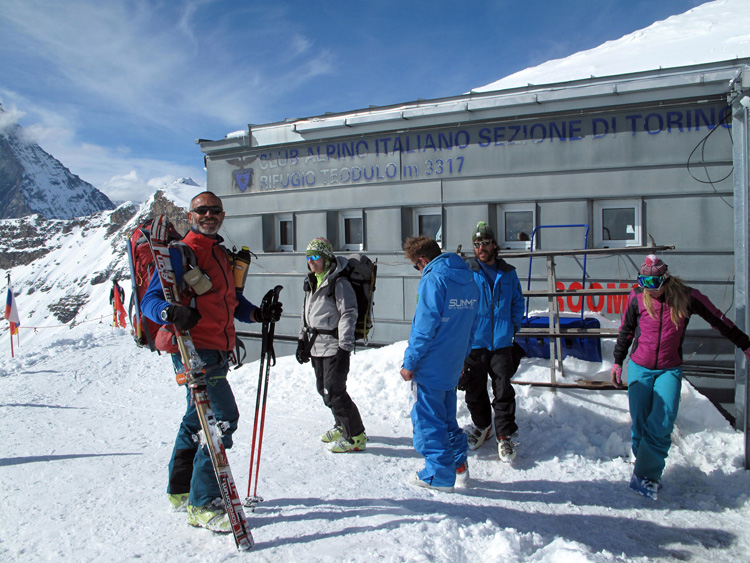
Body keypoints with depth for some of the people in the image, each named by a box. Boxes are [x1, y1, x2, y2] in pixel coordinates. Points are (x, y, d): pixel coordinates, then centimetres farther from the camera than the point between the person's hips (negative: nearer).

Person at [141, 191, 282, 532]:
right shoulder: (179, 253, -7)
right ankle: (203, 504, -5)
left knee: (200, 418, 18)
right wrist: (170, 312, -35)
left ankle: (181, 491, 35)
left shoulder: (222, 255, 18)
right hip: (194, 349, -9)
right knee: (223, 417, -15)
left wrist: (257, 314, 5)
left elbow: (231, 301, 22)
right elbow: (150, 299, -14)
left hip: (217, 350, 9)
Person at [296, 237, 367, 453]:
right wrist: (302, 340, 21)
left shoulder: (339, 283, -13)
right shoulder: (311, 282, 14)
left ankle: (356, 437, 4)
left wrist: (345, 348, -21)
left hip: (335, 347, -9)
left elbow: (349, 315, -16)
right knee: (324, 389, 14)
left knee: (334, 392, -9)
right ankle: (342, 426, 33)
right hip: (316, 346, 9)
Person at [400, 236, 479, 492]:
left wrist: (409, 362, -12)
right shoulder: (468, 280, 10)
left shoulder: (433, 280, -16)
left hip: (430, 366, -8)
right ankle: (458, 466, 27)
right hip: (452, 366, 8)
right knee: (446, 417, 20)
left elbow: (425, 327, -20)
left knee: (427, 419, 3)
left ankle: (439, 476, 11)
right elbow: (471, 325, 16)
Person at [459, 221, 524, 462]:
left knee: (503, 391, 0)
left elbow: (518, 300, 19)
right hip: (473, 342, -1)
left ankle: (504, 435, 13)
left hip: (501, 343, 1)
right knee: (475, 389, 11)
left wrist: (514, 323, 7)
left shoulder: (508, 273, 7)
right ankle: (481, 425, 33)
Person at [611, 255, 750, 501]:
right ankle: (646, 468, 18)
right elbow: (626, 331, 8)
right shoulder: (637, 297, -6)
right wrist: (617, 361, 8)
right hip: (640, 369, 1)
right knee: (640, 424, 0)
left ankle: (645, 475, -4)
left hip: (669, 371, -1)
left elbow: (718, 320, 5)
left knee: (661, 424, -13)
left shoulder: (687, 297, -8)